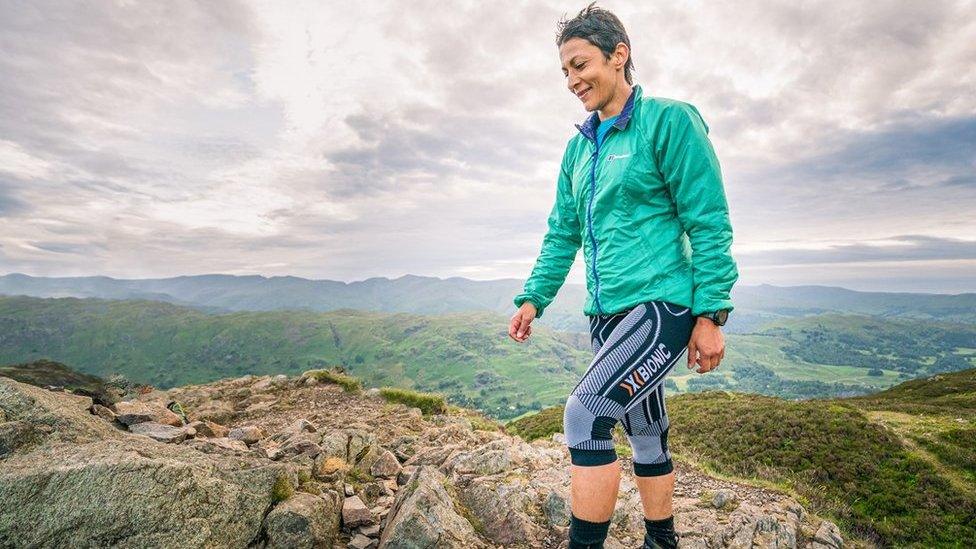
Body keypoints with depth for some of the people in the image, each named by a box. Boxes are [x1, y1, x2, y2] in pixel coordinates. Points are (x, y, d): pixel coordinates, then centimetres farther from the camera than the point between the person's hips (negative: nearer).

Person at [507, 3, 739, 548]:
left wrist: (711, 315, -13)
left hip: (663, 304, -7)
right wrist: (534, 298, 6)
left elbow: (709, 223, -10)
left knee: (585, 413, -20)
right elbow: (563, 233, 14)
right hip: (607, 313, 7)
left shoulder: (668, 119, -5)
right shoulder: (578, 147, 14)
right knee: (646, 433, 17)